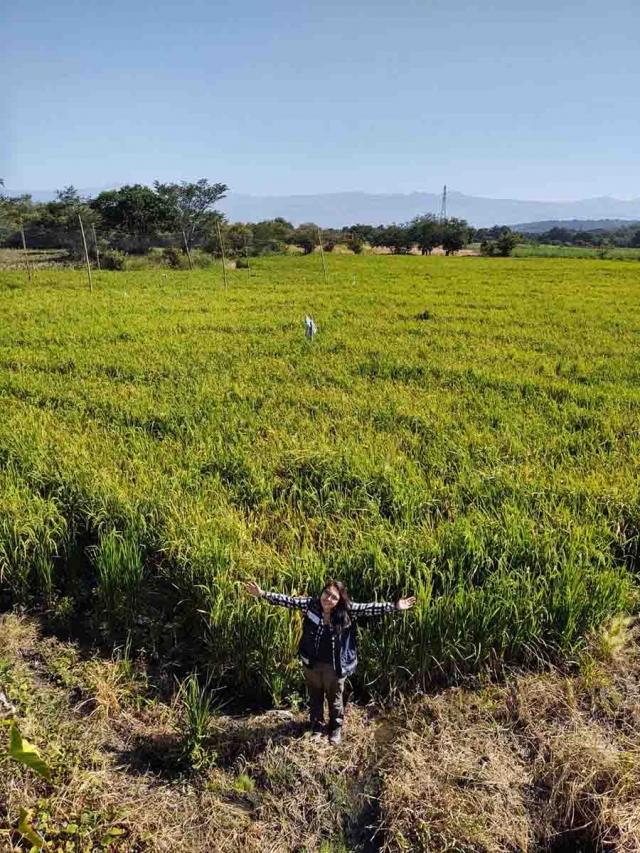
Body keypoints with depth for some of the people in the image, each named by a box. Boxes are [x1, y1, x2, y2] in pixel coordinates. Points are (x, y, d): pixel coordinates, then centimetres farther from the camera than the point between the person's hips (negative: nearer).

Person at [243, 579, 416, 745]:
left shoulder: (348, 610, -18)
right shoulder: (311, 603, -16)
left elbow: (370, 608, -21)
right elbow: (288, 600, -16)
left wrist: (395, 606, -29)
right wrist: (262, 593, -22)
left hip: (334, 665, -1)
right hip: (312, 663, 1)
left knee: (335, 698, 21)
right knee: (315, 697, 24)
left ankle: (336, 729, 47)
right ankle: (317, 726, 49)